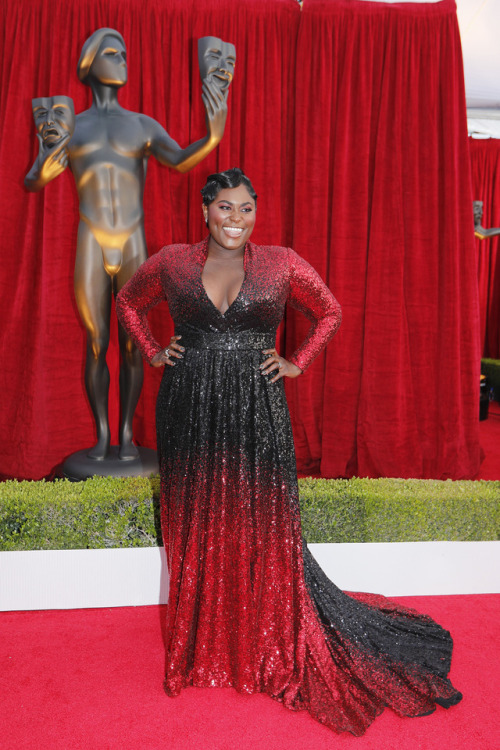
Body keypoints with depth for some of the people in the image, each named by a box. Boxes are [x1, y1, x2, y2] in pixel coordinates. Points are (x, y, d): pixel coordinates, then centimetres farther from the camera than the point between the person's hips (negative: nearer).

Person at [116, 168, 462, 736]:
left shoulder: (282, 264, 1)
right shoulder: (171, 263, 4)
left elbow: (330, 313, 14)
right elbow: (129, 302, 21)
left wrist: (296, 363, 5)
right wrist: (153, 353, 9)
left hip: (256, 413, -1)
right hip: (190, 411, 2)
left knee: (263, 529, 4)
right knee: (196, 529, 10)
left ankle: (272, 654, 25)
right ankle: (200, 651, 30)